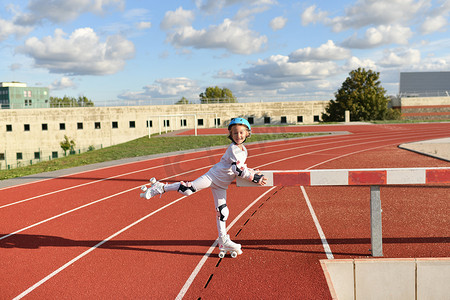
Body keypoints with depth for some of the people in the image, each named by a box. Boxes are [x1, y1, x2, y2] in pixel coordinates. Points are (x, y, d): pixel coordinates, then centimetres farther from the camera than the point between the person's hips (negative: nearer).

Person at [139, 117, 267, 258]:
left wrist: (252, 171, 7)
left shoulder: (244, 150, 9)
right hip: (213, 176, -7)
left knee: (222, 212, 7)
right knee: (188, 189, -17)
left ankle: (223, 242, 14)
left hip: (221, 184, 7)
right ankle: (161, 188, 4)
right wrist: (254, 178, -24)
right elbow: (238, 170, -26)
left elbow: (240, 166, 21)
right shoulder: (233, 149, -18)